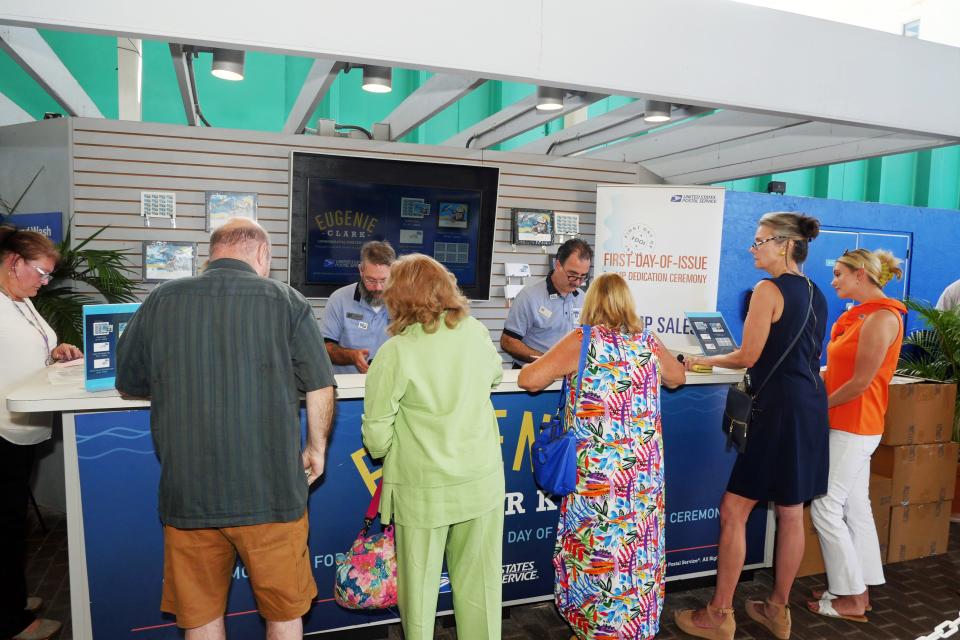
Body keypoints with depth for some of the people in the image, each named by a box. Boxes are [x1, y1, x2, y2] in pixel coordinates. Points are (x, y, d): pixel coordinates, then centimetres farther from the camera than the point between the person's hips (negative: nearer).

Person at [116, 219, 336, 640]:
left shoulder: (161, 301, 0)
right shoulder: (284, 300, -5)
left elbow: (128, 382, 11)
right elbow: (320, 387, -3)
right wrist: (316, 448, 12)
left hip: (186, 491, 2)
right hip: (270, 491, -2)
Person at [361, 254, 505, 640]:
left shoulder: (395, 352, -16)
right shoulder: (476, 333, -2)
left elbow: (376, 435, -13)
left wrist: (383, 452, 8)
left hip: (424, 490, -4)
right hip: (481, 480, 4)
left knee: (420, 583, 14)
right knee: (478, 581, 16)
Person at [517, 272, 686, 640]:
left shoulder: (582, 341, -7)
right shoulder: (648, 343, 6)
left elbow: (528, 380, -11)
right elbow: (678, 377, 24)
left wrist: (558, 368, 9)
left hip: (597, 471, -4)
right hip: (643, 470, 5)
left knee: (597, 547, 8)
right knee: (639, 545, 16)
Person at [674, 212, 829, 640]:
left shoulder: (769, 289, -12)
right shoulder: (815, 295, 13)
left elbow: (748, 357, -11)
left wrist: (703, 361, 3)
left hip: (778, 408, -9)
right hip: (811, 402, 9)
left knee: (733, 512, 0)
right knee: (790, 513, 15)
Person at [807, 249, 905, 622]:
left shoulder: (881, 318, -16)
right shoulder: (860, 315, 11)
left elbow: (860, 382, -18)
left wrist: (817, 406, -9)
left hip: (852, 427, -9)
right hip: (851, 426, 9)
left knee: (825, 508, -3)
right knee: (855, 507, 13)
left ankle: (850, 598, 8)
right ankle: (859, 589, 24)